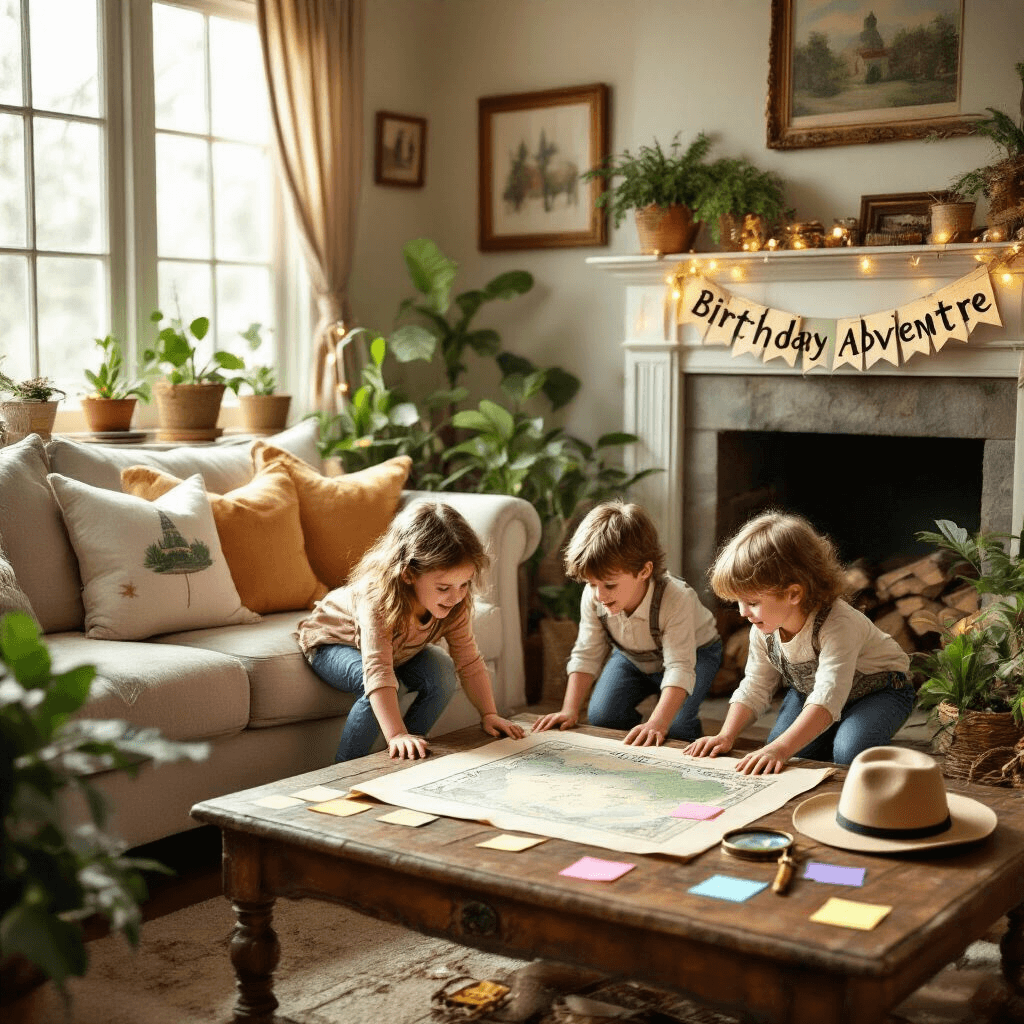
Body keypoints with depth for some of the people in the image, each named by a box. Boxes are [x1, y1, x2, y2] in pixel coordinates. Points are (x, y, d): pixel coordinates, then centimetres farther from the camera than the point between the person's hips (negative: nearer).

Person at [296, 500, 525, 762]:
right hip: (331, 642, -6)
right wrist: (397, 735, -58)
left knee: (443, 673, -18)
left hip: (397, 650, 6)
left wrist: (489, 715, -20)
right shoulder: (377, 598, -44)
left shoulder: (454, 605, -25)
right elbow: (378, 672, -51)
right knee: (387, 686, -34)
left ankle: (408, 754, -2)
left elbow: (469, 662, -14)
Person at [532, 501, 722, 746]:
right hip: (632, 656, 5)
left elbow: (679, 668, -46)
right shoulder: (593, 598, -27)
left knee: (676, 725, -26)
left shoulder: (676, 600, -42)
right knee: (600, 717, -12)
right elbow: (586, 655, -15)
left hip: (694, 653, -4)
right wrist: (570, 710, -23)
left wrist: (656, 724, -57)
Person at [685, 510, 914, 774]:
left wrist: (780, 749, -61)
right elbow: (754, 688, -5)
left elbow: (827, 701, -50)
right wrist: (726, 736, -21)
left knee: (849, 751, -32)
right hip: (808, 690, 6)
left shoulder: (838, 626, -40)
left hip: (878, 690, -6)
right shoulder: (763, 630, -17)